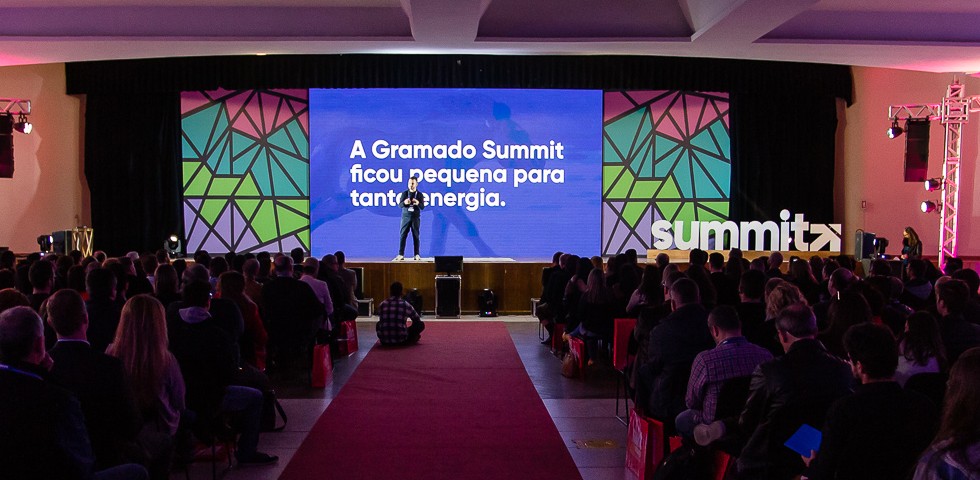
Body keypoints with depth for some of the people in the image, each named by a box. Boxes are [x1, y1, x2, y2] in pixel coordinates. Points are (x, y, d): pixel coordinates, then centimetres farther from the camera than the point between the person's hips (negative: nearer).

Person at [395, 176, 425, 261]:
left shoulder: (420, 195, 3)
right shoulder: (404, 193, 5)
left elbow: (422, 207, -3)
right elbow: (400, 205, -2)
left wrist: (418, 203, -26)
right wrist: (404, 202, -25)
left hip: (415, 218, -1)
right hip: (405, 217, 1)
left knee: (416, 236, 0)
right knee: (403, 235, -4)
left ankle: (417, 255, 3)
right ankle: (401, 254, -4)